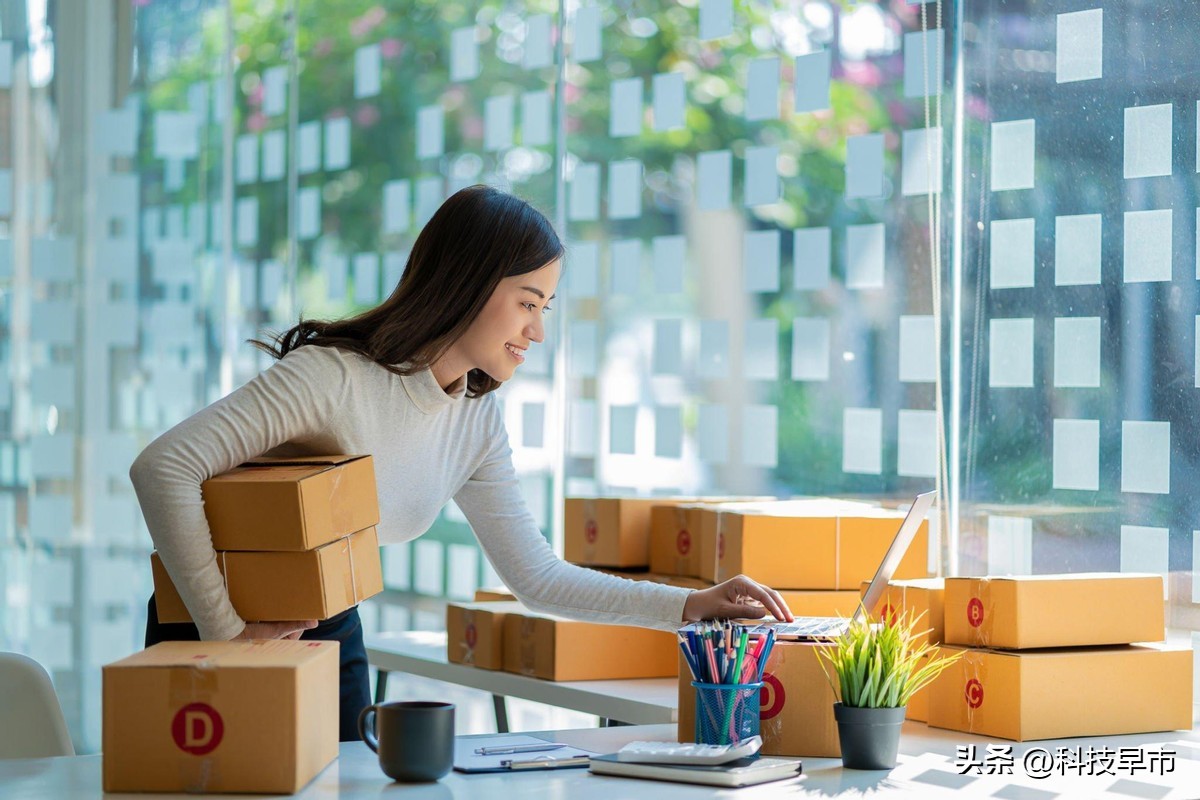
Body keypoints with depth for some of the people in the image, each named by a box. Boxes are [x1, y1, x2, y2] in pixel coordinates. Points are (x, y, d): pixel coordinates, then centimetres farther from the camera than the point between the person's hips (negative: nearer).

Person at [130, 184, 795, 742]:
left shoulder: (477, 422, -3)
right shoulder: (334, 377, -27)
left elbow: (537, 577, 1)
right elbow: (162, 469, -32)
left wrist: (690, 605, -7)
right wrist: (225, 631, -30)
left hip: (328, 634, 7)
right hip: (216, 627, -6)